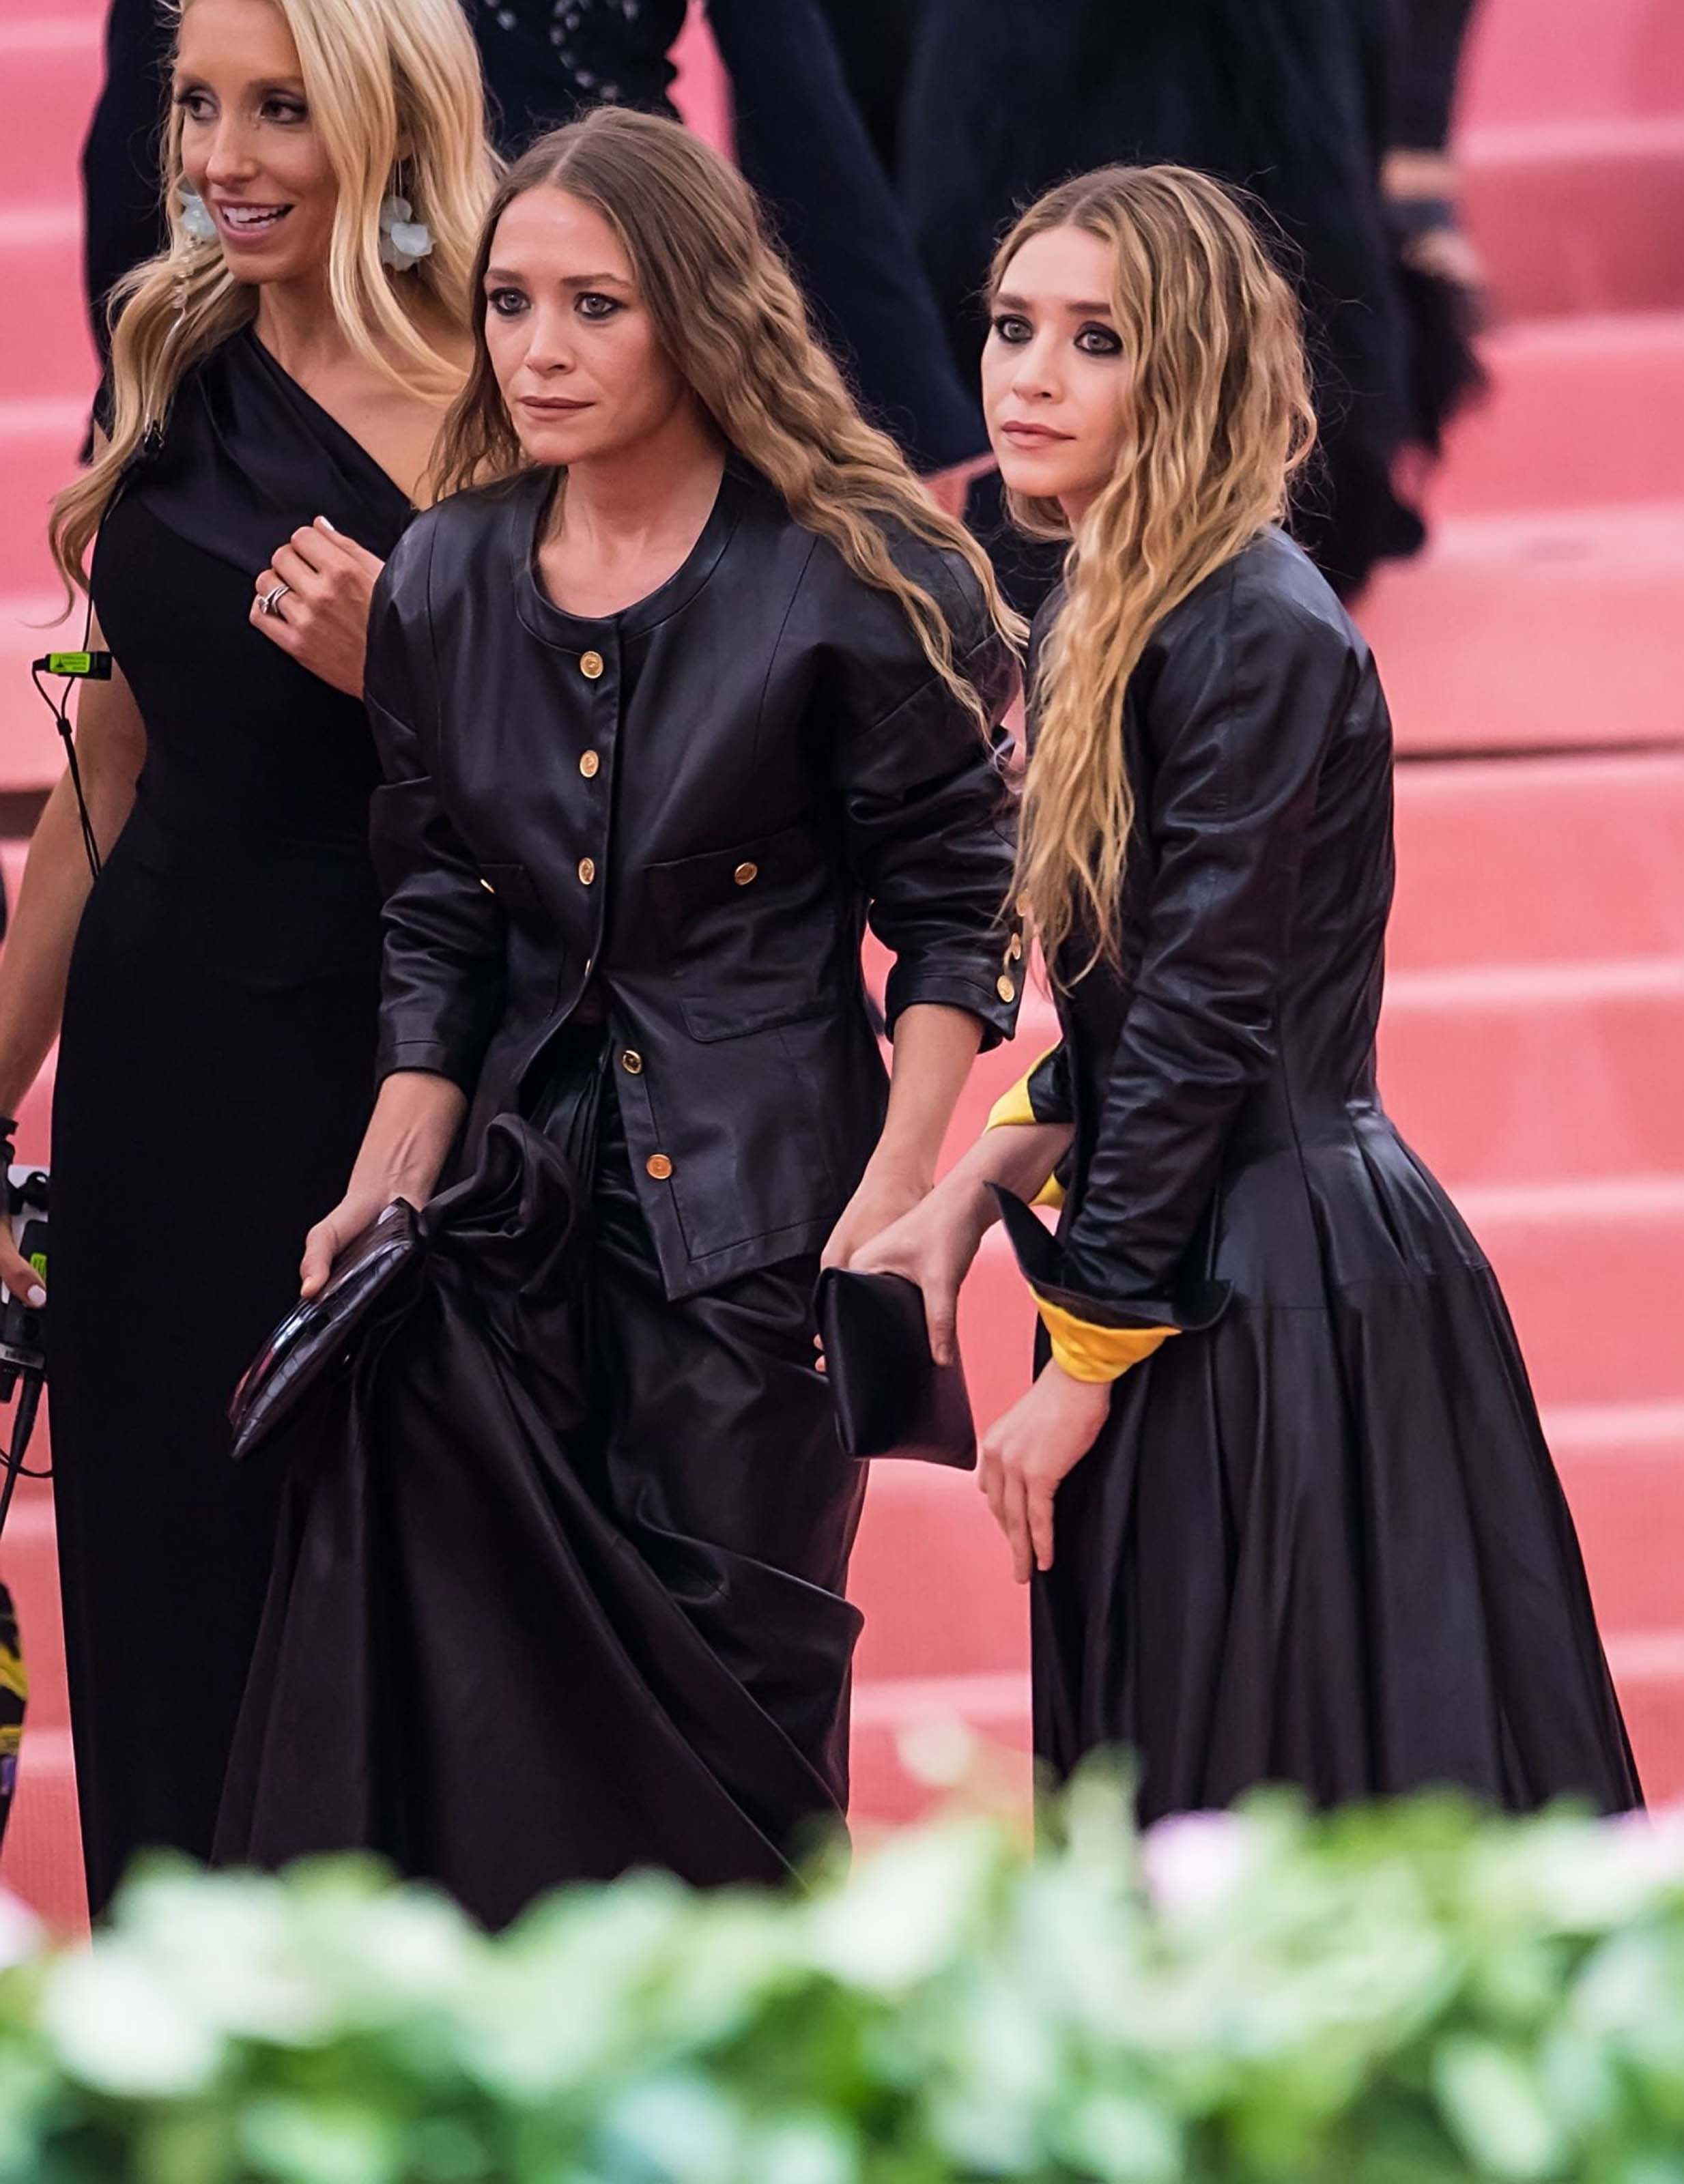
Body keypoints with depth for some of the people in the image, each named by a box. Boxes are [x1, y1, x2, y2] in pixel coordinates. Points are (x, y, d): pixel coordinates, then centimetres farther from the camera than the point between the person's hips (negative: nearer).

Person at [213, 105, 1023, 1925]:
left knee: (729, 1672, -2)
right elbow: (437, 929, 14)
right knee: (488, 1681, -2)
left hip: (757, 1218, -5)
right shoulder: (445, 584, 8)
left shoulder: (855, 582, -7)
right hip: (522, 1205, 5)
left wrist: (894, 1198, -13)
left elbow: (952, 918, -4)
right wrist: (386, 1189, 3)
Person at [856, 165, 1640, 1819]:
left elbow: (1207, 1028, -18)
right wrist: (971, 1195, 8)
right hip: (1201, 1273, 10)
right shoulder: (1102, 618, 13)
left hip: (1290, 1309, -10)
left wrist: (1083, 1363, -14)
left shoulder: (1255, 638, -17)